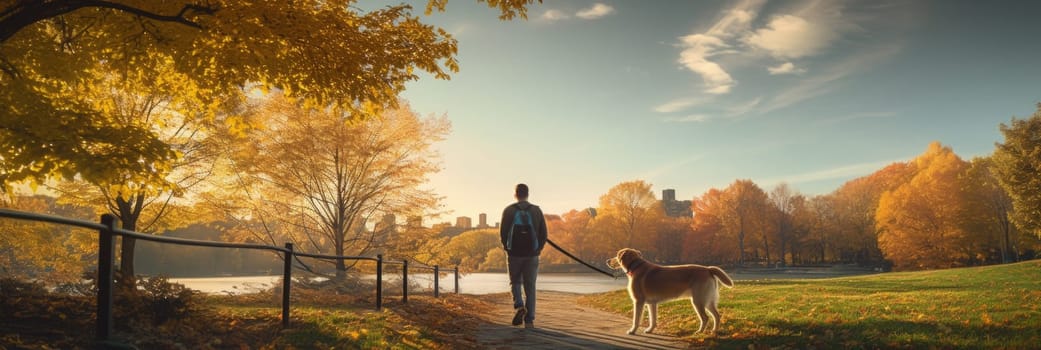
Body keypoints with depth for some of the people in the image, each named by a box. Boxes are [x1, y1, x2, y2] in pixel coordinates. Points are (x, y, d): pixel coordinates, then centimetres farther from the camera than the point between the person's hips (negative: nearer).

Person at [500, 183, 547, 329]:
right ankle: (529, 320, 3)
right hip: (532, 254, 1)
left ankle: (519, 306, -13)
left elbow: (503, 232, -3)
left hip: (514, 253, -1)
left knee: (515, 283, 14)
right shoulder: (536, 210, 3)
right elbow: (543, 233, 2)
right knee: (530, 286, 6)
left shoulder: (508, 210, -1)